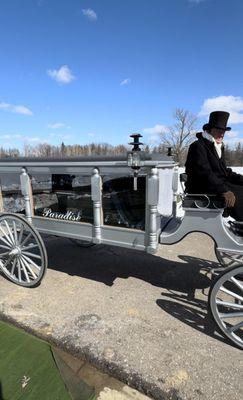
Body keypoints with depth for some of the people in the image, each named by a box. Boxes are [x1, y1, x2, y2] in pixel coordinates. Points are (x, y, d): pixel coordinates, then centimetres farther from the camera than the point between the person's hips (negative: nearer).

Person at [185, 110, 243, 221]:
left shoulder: (218, 147, 20)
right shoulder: (198, 146, -9)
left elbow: (224, 171, 21)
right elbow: (205, 173, -22)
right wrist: (224, 191, -29)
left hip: (219, 184, 9)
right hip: (202, 188, -9)